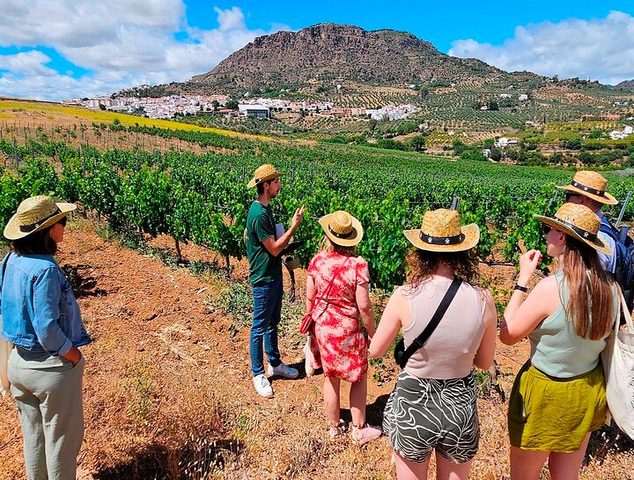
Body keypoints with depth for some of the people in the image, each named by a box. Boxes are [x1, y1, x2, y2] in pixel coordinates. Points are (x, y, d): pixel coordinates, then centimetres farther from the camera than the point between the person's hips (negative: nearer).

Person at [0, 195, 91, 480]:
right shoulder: (44, 269, -26)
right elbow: (47, 329, -26)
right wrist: (73, 356, -11)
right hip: (51, 368, -8)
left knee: (33, 434, 25)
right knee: (62, 437, 14)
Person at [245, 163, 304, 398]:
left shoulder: (265, 208, 7)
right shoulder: (258, 214, -24)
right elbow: (274, 249, -21)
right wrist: (293, 226, -18)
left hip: (274, 275, 10)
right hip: (263, 279, -10)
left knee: (273, 322, 21)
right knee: (260, 327, 5)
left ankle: (275, 363, 37)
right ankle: (258, 374, 20)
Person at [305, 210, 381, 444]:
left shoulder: (317, 261, -9)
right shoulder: (358, 265, -20)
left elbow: (309, 298, -1)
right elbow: (364, 306, -18)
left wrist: (313, 323, 14)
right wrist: (372, 334, -4)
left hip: (322, 327, 4)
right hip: (347, 330, -4)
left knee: (330, 377, 21)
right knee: (359, 377, 18)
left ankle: (334, 426, 38)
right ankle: (359, 430, 31)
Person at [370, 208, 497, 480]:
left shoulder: (404, 297, -22)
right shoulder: (483, 300, -16)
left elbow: (375, 351, -6)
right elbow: (485, 362, -1)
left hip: (412, 404, -2)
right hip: (460, 406, 2)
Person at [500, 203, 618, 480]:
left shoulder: (551, 287, -30)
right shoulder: (611, 287, -11)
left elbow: (507, 335, -19)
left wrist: (522, 279, -15)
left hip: (546, 393, -6)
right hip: (589, 393, 6)